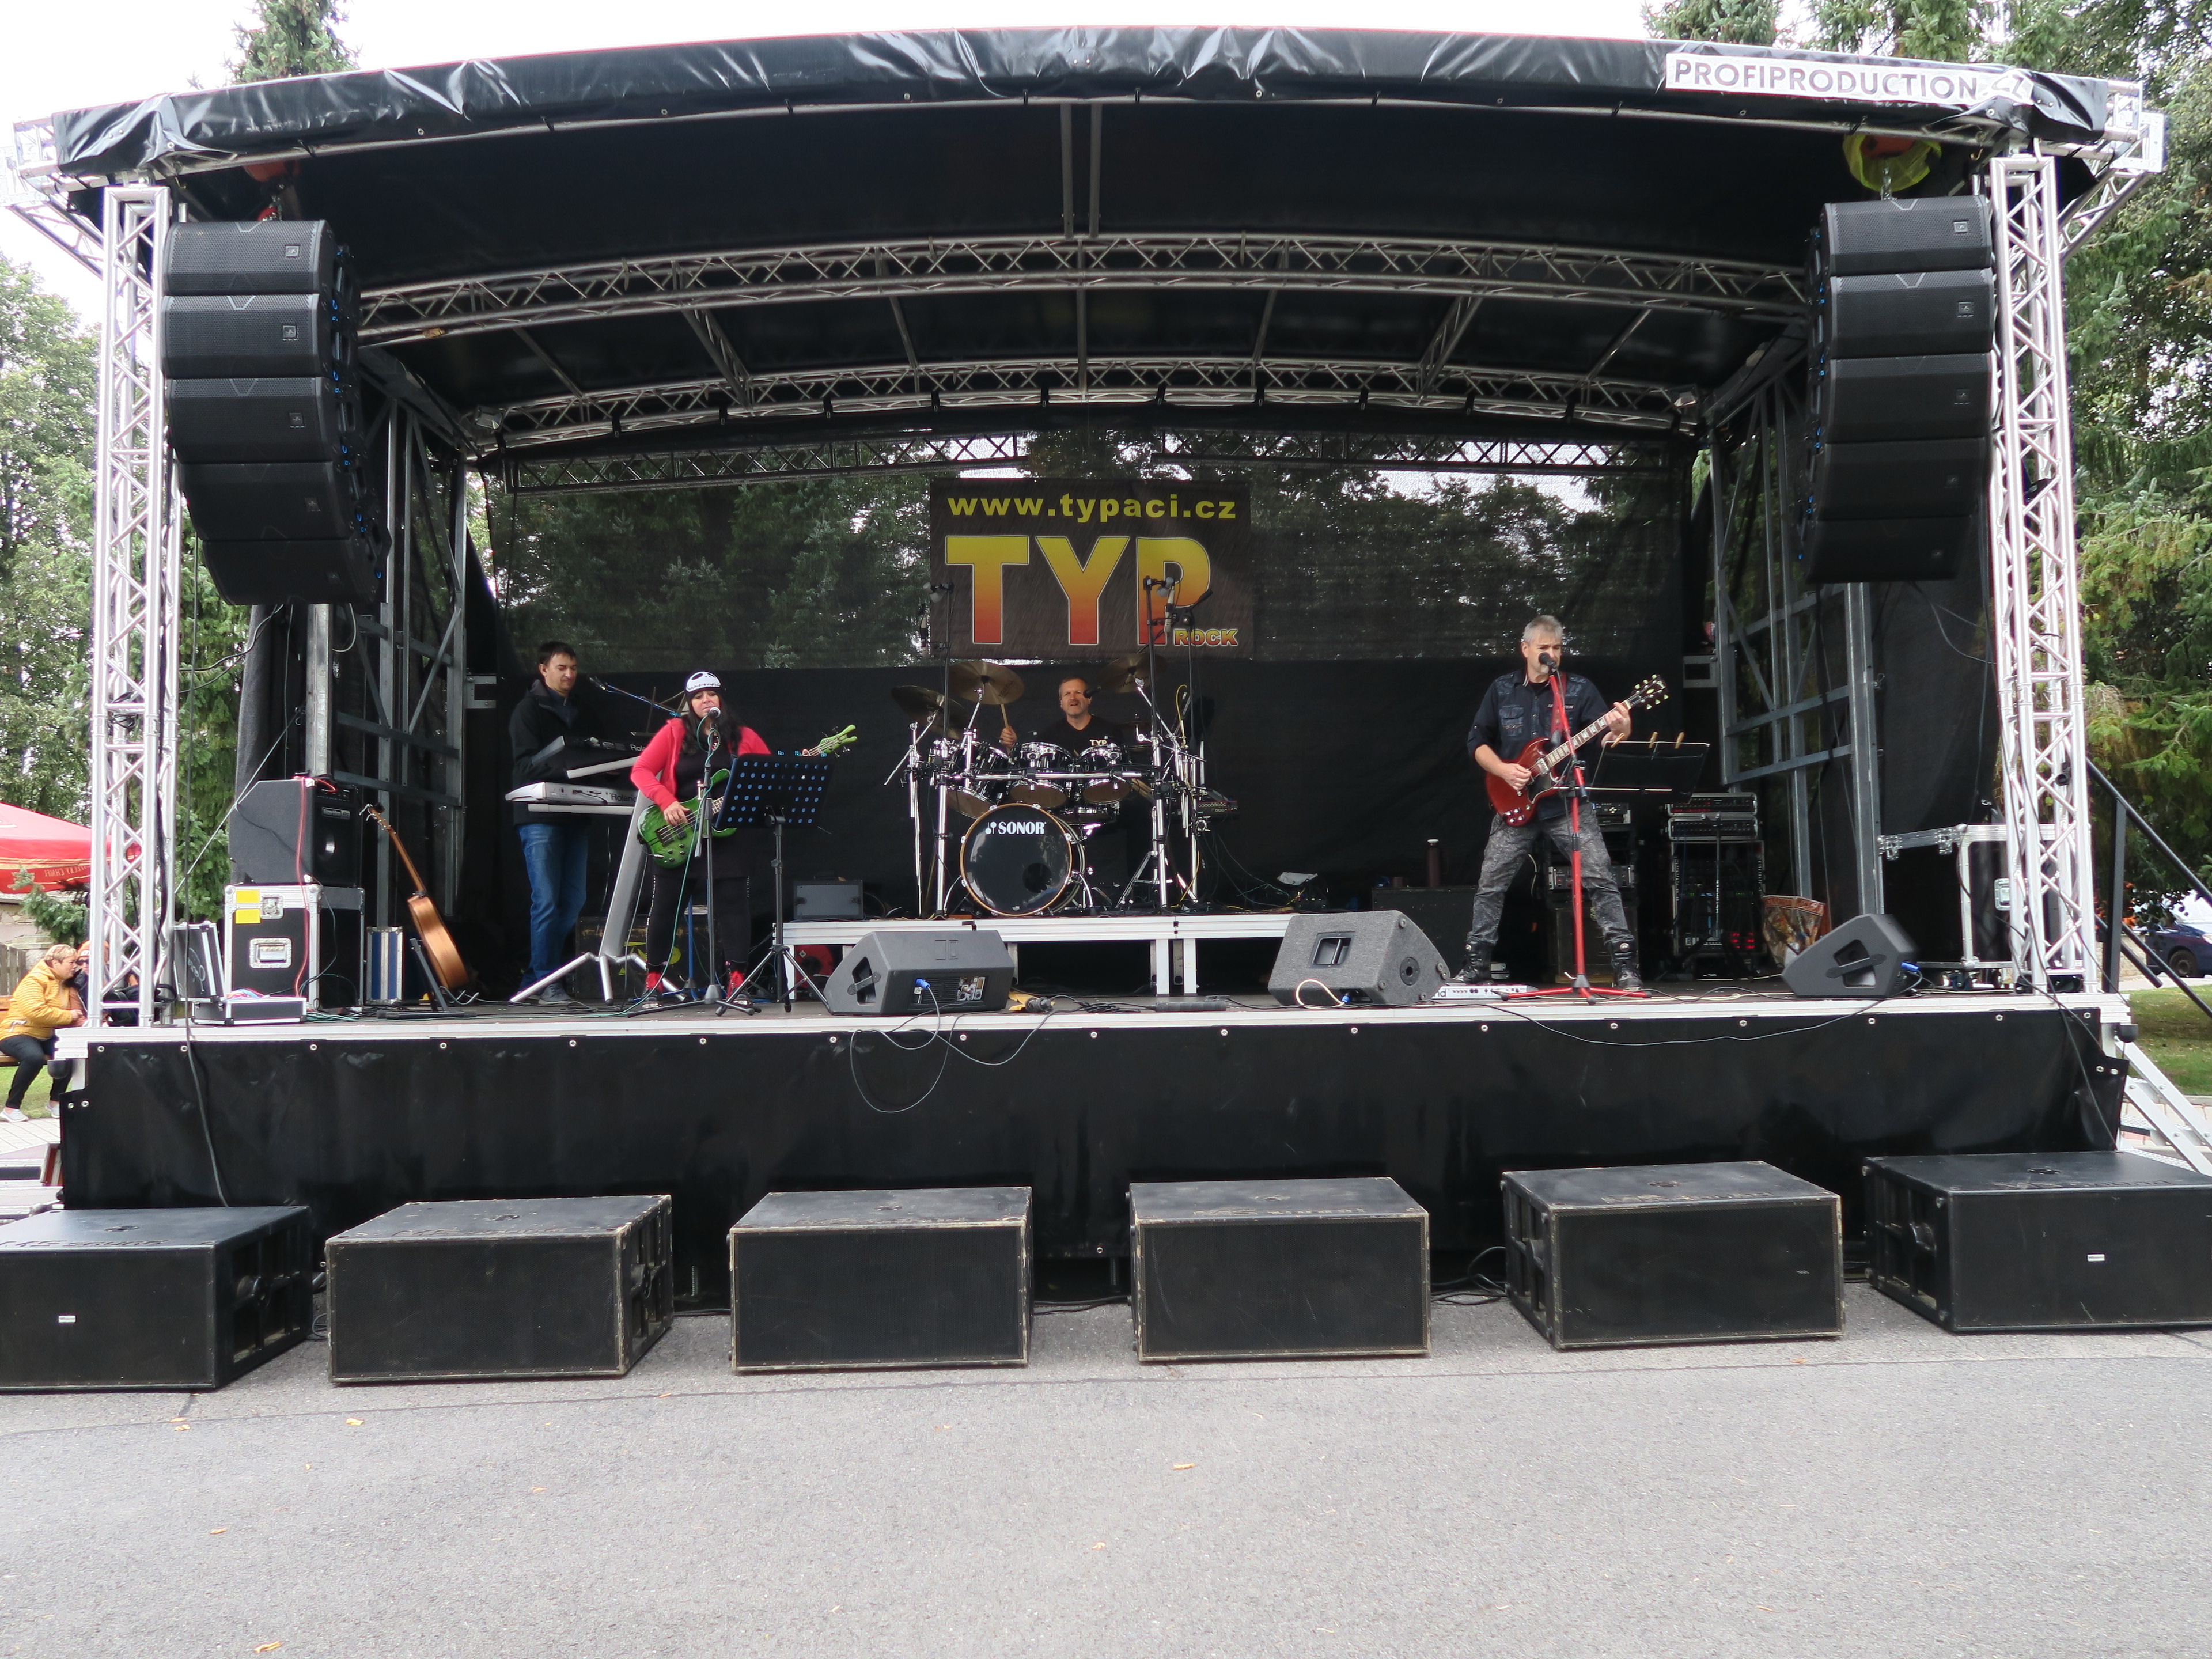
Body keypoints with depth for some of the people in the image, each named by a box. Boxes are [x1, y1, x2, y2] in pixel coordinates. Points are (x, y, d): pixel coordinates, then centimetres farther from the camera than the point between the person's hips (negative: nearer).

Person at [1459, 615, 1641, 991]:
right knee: (1490, 885, 2)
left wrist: (1618, 729, -31)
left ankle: (1624, 964, -4)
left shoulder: (1579, 689, 2)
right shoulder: (1502, 689, 7)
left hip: (1568, 802, -1)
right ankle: (1476, 964, 15)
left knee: (1600, 879, -10)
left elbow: (1605, 736, -8)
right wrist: (1503, 770, -8)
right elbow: (1477, 741, 8)